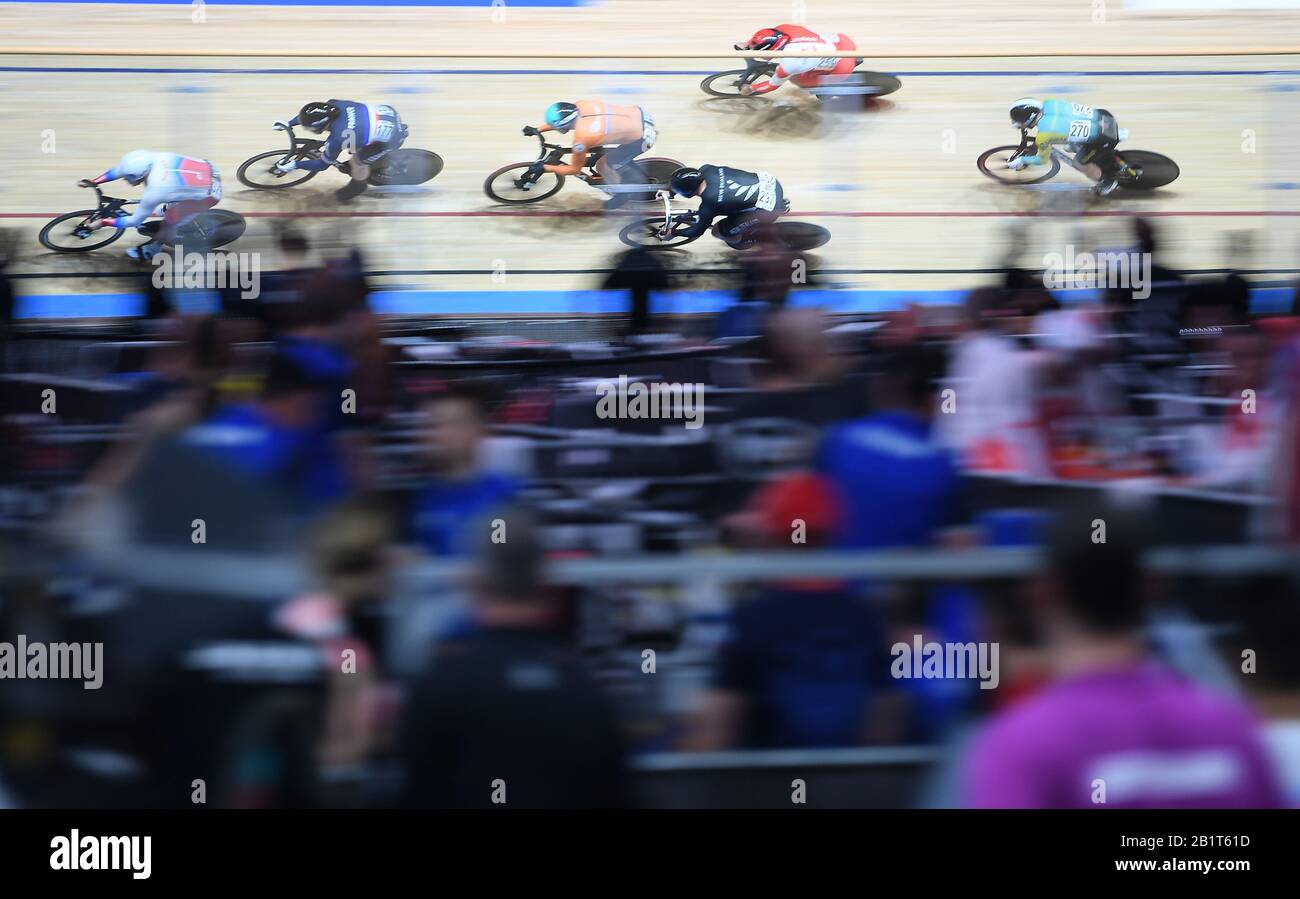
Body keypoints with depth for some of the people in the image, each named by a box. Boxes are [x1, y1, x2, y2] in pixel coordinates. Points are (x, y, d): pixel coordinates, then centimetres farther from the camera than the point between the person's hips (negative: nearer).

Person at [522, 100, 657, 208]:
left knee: (602, 166, 5)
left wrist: (544, 168, 3)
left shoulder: (581, 138, -23)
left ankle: (621, 194, 29)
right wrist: (538, 130, 22)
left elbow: (574, 169, -5)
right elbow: (562, 120, 19)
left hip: (644, 138, -8)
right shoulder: (581, 104, -6)